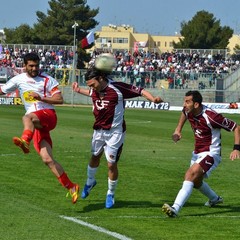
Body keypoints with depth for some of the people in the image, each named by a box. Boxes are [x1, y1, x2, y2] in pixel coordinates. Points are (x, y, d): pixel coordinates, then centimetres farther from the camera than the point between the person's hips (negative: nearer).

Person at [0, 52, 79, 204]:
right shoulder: (19, 80, 14)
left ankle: (25, 141, -69)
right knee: (47, 159, -7)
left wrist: (41, 98, -13)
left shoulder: (47, 80, 4)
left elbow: (59, 100, -2)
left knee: (28, 117, -39)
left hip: (48, 115, -4)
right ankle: (71, 187, -1)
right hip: (35, 123, 4)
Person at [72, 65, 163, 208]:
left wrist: (153, 99, -35)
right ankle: (90, 182, 50)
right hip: (99, 130, 6)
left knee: (111, 164, -3)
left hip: (115, 132, -5)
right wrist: (79, 90, 32)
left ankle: (111, 194, 18)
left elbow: (139, 91, -20)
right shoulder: (95, 90, -4)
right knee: (95, 157, 23)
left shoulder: (117, 88, -23)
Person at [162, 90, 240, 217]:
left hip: (210, 154, -9)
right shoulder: (189, 111, -7)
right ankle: (215, 199, 55)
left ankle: (175, 208, -42)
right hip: (197, 153, 9)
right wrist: (178, 130, 12)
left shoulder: (211, 116, -27)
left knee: (191, 174, -30)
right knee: (196, 181, 25)